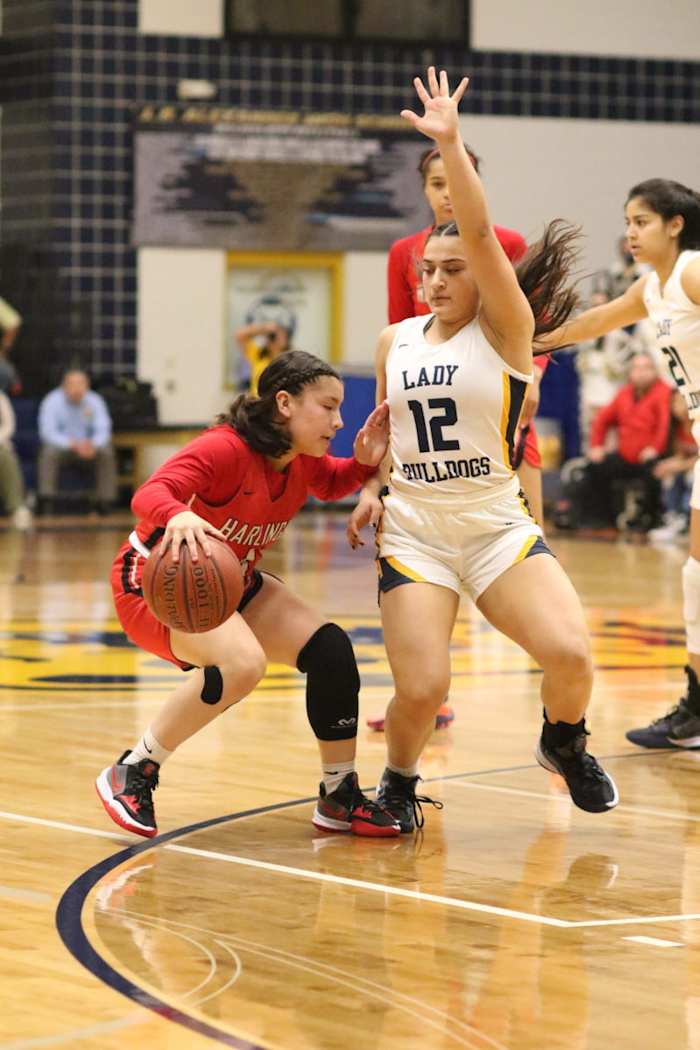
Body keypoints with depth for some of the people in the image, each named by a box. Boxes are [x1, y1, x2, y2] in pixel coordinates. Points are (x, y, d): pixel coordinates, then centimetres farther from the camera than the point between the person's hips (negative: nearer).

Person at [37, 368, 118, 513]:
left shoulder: (95, 401, -5)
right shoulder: (52, 401, -14)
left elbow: (103, 430, -12)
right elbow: (48, 432, -22)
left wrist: (92, 444, -36)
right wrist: (73, 444, -38)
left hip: (87, 446, 2)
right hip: (62, 446, -2)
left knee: (106, 452, -25)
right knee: (49, 452, -34)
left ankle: (105, 500, -21)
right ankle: (47, 500, -33)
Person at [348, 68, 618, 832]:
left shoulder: (505, 328, -5)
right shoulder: (394, 340, 9)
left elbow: (481, 234, -20)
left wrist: (451, 143, -26)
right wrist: (372, 491, 6)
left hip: (497, 526, -2)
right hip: (412, 531, 2)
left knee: (569, 654, -21)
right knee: (421, 691, -16)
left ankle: (564, 744, 13)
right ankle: (398, 782, 17)